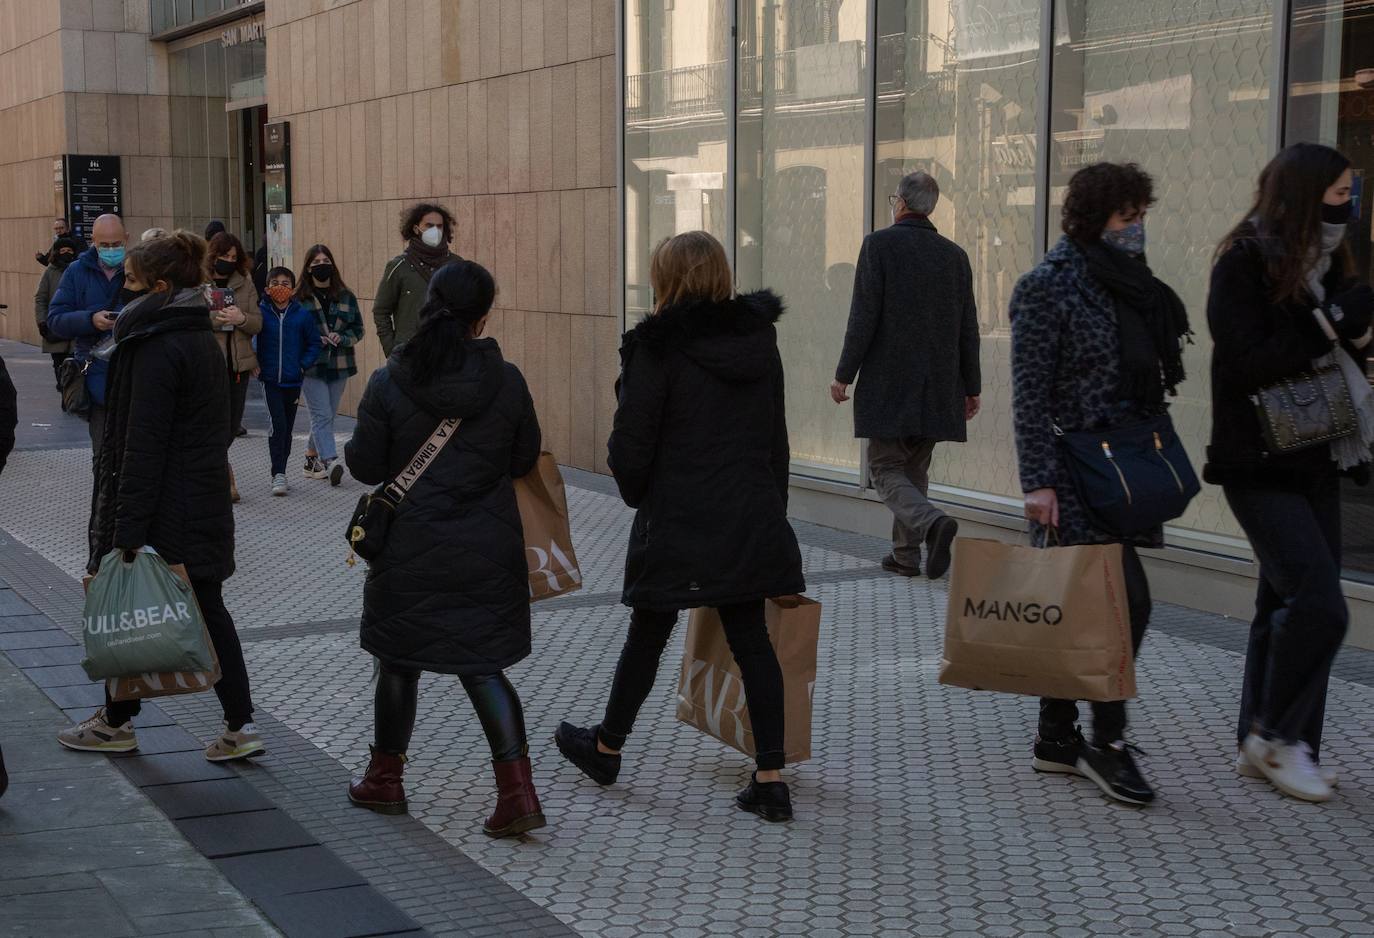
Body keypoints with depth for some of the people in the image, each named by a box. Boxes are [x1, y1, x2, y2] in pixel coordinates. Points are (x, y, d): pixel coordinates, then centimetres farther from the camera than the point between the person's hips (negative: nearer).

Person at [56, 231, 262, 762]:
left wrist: (126, 532, -21)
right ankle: (239, 725, 8)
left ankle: (116, 723, 21)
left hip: (163, 511, -9)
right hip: (206, 508, 9)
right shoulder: (201, 339, 11)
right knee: (206, 611, 10)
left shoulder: (157, 349, -18)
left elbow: (143, 446, -21)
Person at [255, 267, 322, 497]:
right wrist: (255, 364, -5)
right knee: (278, 425, -13)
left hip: (293, 381, 2)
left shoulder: (302, 315, -3)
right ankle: (278, 474, -8)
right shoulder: (260, 313, -5)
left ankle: (280, 473, 23)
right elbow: (249, 338, 5)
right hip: (270, 380, -2)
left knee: (287, 428, 11)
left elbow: (314, 344, 5)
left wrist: (304, 365, -5)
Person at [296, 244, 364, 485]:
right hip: (311, 366, -4)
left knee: (327, 416, 10)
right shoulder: (299, 298, -2)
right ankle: (330, 461, -23)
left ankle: (312, 459, 24)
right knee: (322, 415, -13)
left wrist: (341, 338, -9)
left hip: (339, 365, 4)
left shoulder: (346, 297, 8)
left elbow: (358, 329, 10)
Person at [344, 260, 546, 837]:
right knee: (482, 666, 9)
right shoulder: (506, 381, -7)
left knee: (399, 663, 16)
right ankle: (518, 791, -2)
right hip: (489, 550, 1)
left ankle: (385, 780, 30)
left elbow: (365, 465, -7)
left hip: (410, 551, -1)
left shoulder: (389, 383, -11)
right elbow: (525, 459, 3)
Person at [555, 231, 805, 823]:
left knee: (648, 635, 11)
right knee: (751, 639, 8)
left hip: (678, 523, -5)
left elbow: (631, 442, -11)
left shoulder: (657, 349, -13)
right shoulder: (760, 340, 5)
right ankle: (771, 780, 6)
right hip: (752, 518, 5)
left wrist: (637, 495, 9)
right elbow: (776, 435, 12)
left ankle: (607, 748, 32)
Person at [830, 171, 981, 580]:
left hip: (888, 384, -5)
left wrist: (844, 374, -6)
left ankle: (932, 522, -23)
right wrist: (971, 386, 16)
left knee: (885, 467, 1)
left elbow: (864, 316, -12)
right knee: (915, 468, 16)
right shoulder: (954, 254, 7)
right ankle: (906, 553, 17)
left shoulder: (879, 244, -7)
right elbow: (968, 328, 9)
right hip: (937, 388, 5)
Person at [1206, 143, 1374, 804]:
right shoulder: (1243, 263, -11)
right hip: (1261, 464, -8)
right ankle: (1277, 733, 3)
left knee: (1288, 603, 11)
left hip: (1314, 461, 8)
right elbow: (1247, 362, -20)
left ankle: (1263, 744, 21)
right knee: (1319, 605, -14)